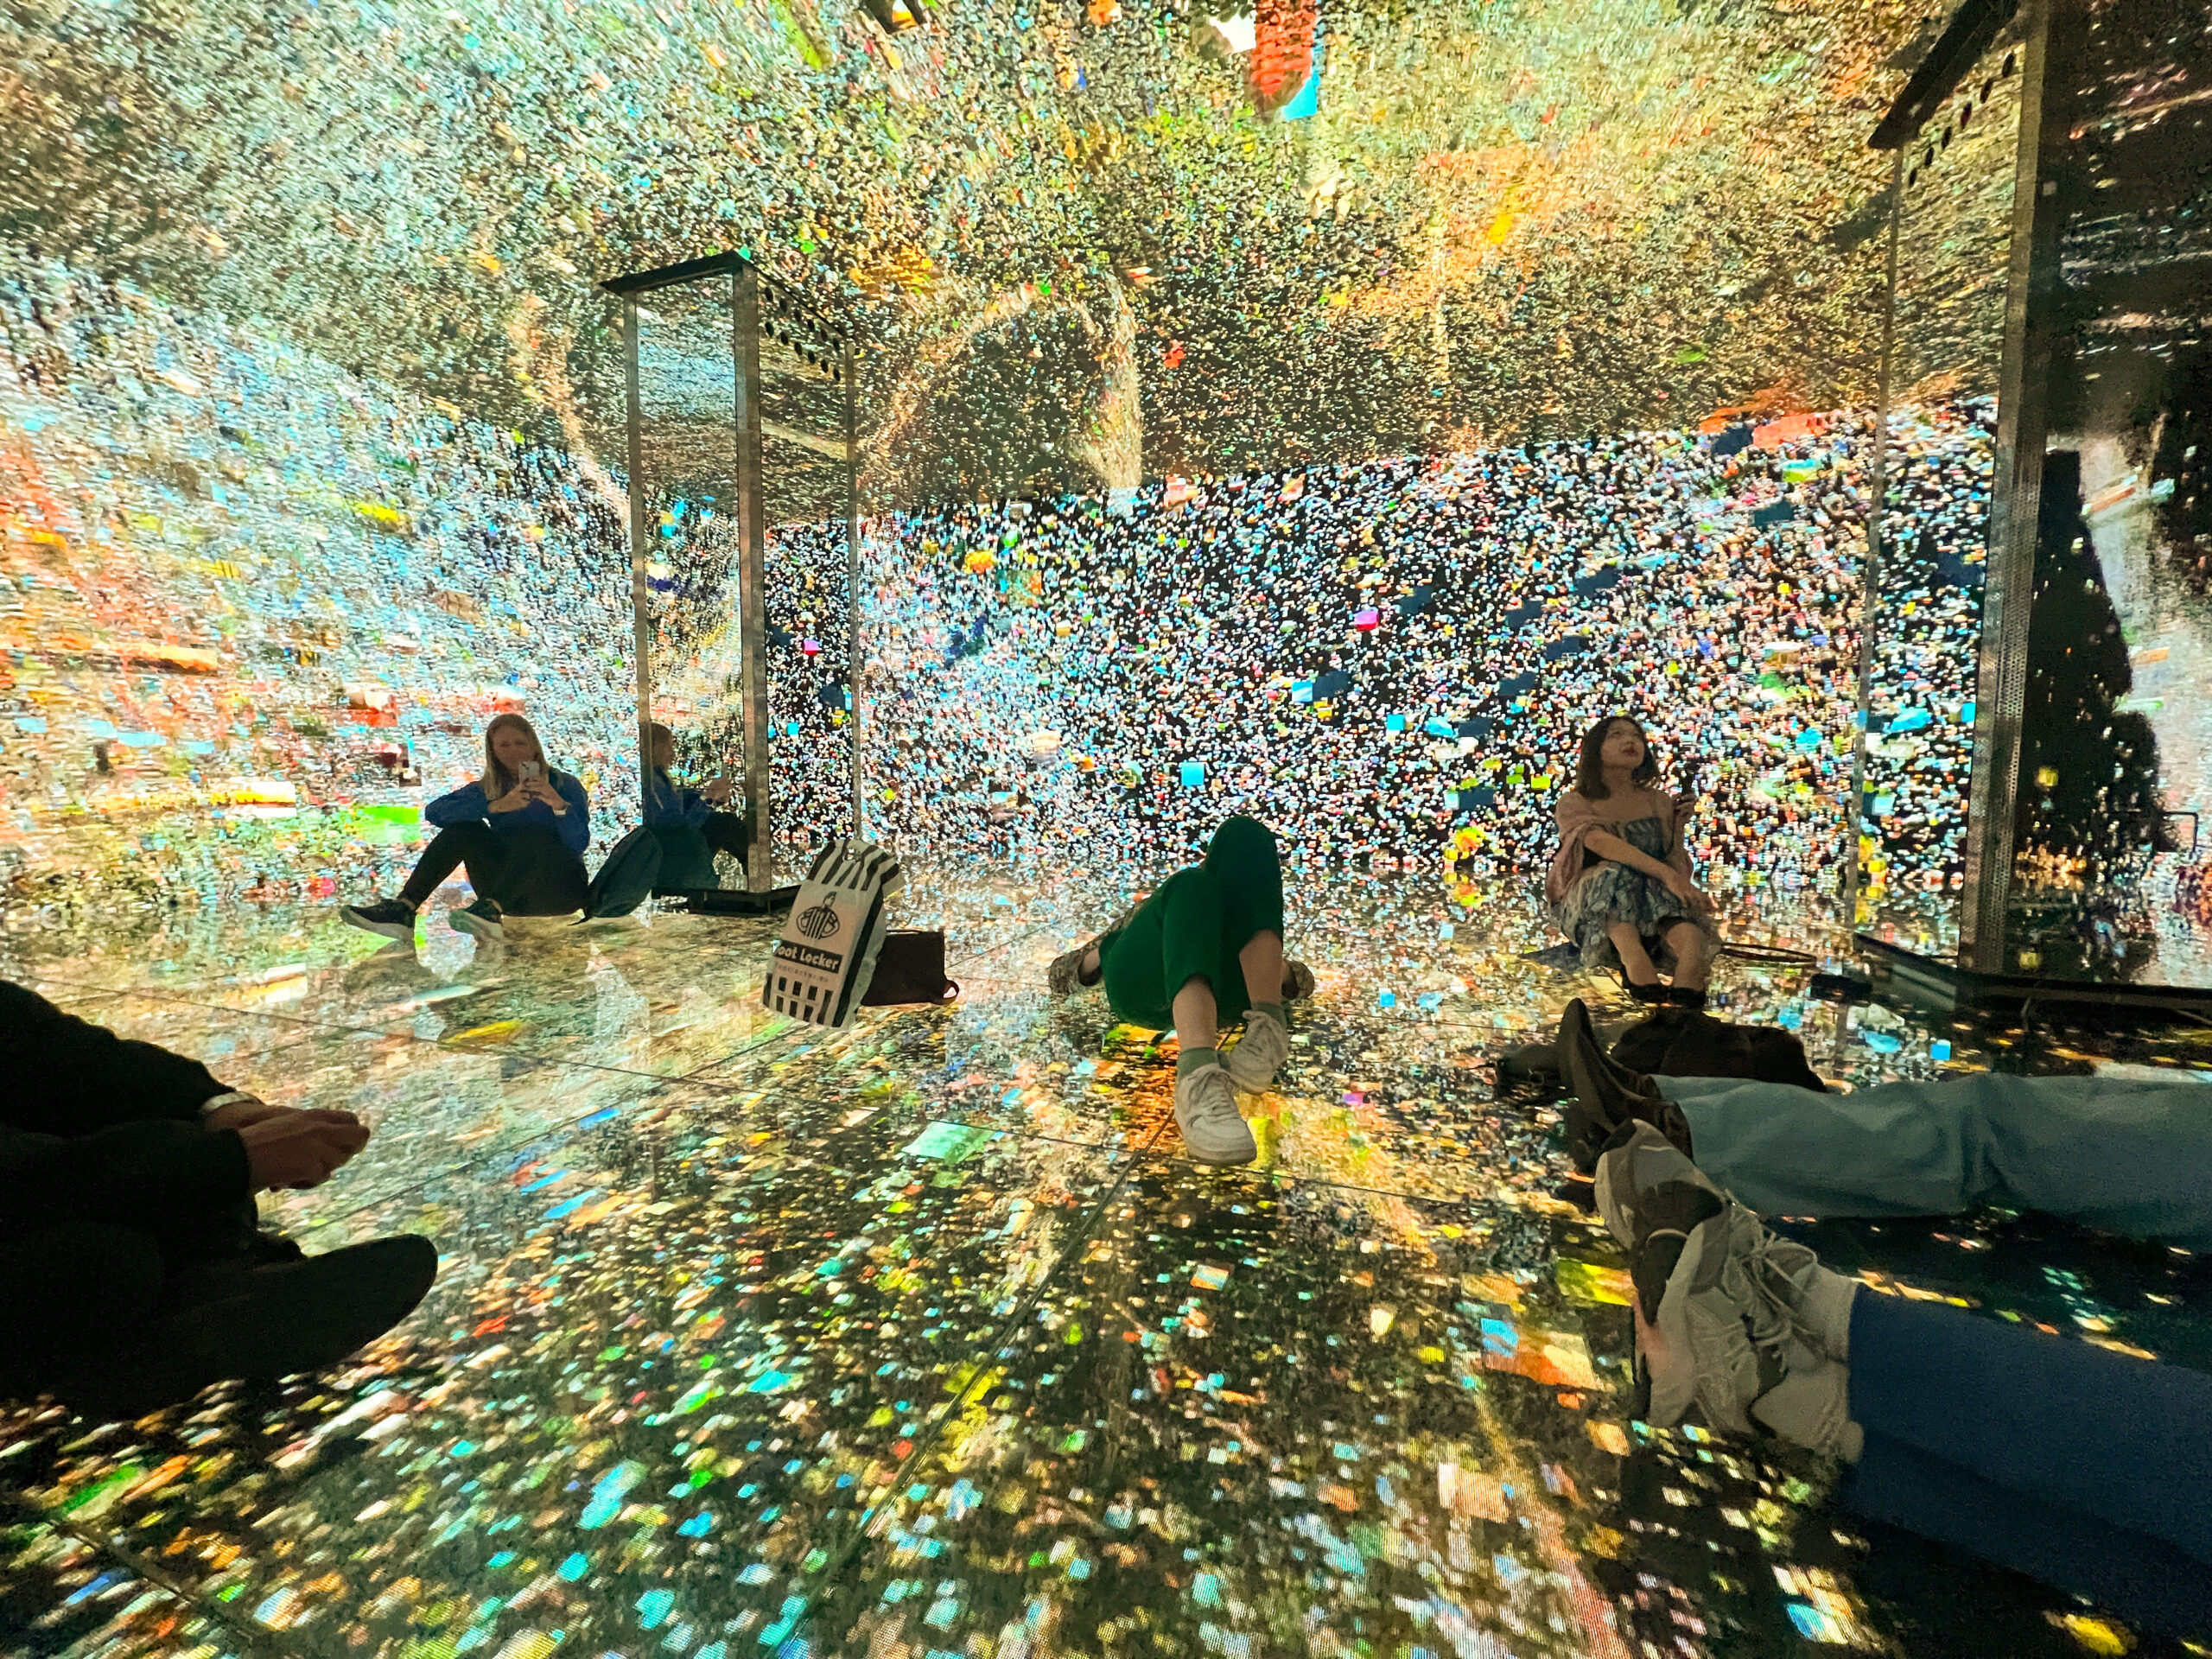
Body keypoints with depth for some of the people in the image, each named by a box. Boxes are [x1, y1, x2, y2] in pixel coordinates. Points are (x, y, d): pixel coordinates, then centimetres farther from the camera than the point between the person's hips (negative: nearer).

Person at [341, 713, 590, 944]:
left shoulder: (565, 785, 0)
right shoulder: (487, 789, 10)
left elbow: (579, 845, -15)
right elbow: (434, 811, -11)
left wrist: (558, 804, -33)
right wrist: (497, 806, -25)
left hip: (560, 889, -3)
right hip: (511, 895, 4)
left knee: (533, 834, -30)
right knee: (465, 828, -15)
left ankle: (489, 912, -47)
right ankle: (402, 909, -26)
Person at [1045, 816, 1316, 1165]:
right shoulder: (1143, 914, 48)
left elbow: (1301, 979, 35)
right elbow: (1059, 973, 43)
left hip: (1223, 989, 1)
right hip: (1139, 986, 0)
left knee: (1245, 836, -18)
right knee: (1193, 885, -31)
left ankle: (1268, 1023, -36)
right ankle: (1199, 1075, -55)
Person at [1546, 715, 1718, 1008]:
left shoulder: (1659, 802, 17)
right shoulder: (1574, 803, 3)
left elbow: (1679, 871, 10)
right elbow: (1603, 844, -20)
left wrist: (1678, 827, -2)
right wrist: (1667, 874, -33)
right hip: (1590, 910, -3)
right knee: (1615, 873, -36)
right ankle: (1636, 962, -58)